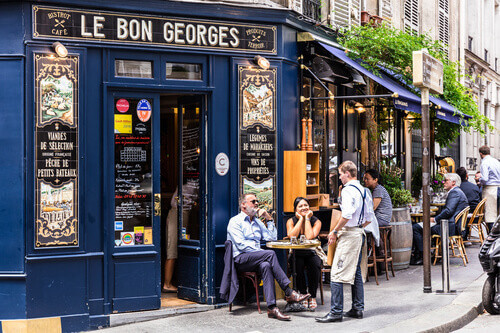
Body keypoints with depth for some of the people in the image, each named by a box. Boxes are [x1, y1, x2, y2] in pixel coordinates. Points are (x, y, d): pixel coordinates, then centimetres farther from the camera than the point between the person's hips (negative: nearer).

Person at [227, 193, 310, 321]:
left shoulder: (257, 222, 26)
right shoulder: (235, 221, 3)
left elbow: (272, 237, 17)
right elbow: (241, 245, -11)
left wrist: (269, 218, 11)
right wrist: (264, 253, -16)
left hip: (256, 260, 6)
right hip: (240, 259, -6)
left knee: (265, 265, -33)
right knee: (270, 254, -31)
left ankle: (272, 307, -43)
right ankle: (289, 293, -34)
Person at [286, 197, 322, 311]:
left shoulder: (316, 221, -3)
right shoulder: (291, 221, 0)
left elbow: (310, 237, -22)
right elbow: (292, 236, -21)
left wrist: (307, 218, -14)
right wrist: (301, 219, -14)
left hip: (312, 253, 0)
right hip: (296, 254, 0)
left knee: (315, 265, -32)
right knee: (298, 266, -32)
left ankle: (312, 297, -13)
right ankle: (303, 295, -11)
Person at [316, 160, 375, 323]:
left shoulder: (348, 190, -14)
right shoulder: (364, 190, 13)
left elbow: (347, 215, -24)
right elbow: (369, 217, 16)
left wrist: (334, 232, -14)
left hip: (349, 234, -10)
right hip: (359, 233, 10)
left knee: (337, 273, -8)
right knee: (355, 272, 16)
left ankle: (336, 312, -8)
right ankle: (357, 308, 20)